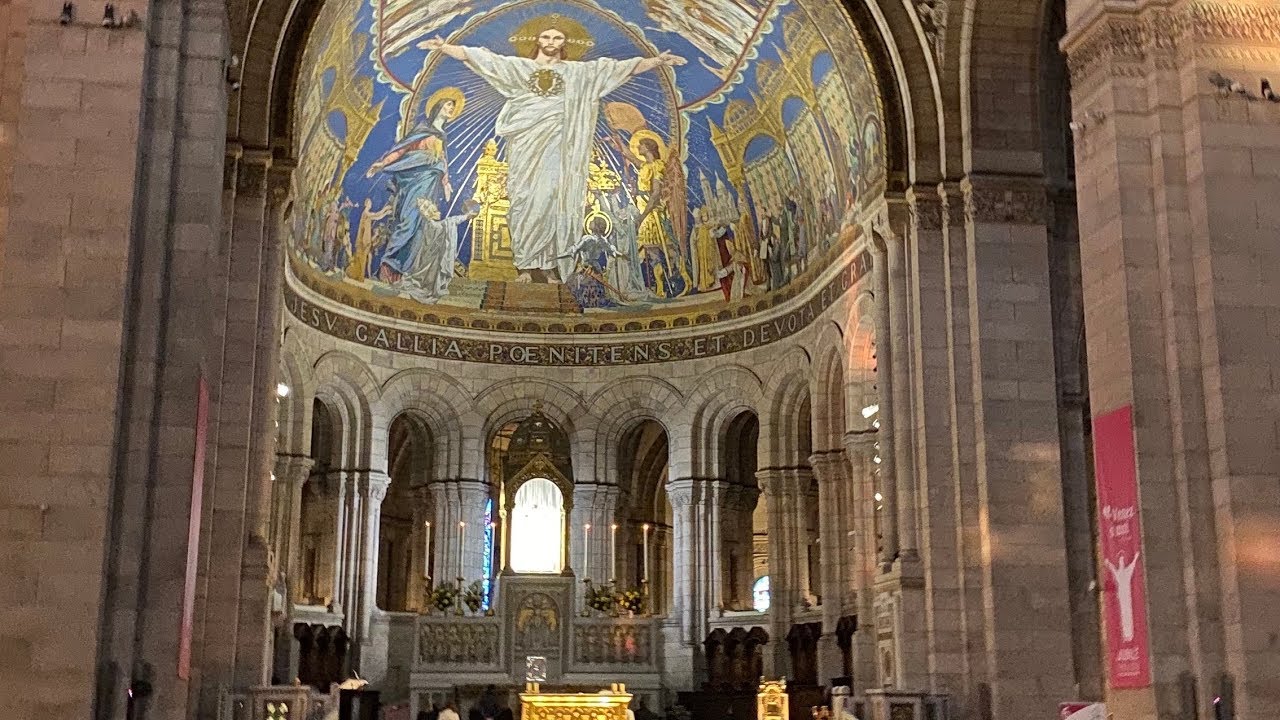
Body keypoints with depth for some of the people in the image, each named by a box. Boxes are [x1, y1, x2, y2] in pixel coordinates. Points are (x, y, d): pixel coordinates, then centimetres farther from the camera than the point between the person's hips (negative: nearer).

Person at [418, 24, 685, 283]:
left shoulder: (579, 72, 11)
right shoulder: (518, 66, 11)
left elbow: (623, 68, 6)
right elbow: (477, 57, 6)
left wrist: (656, 62, -3)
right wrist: (445, 47, -3)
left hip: (556, 147, 0)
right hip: (525, 147, 0)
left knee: (552, 202, -4)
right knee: (525, 202, -3)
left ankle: (548, 265, 0)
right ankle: (525, 265, -1)